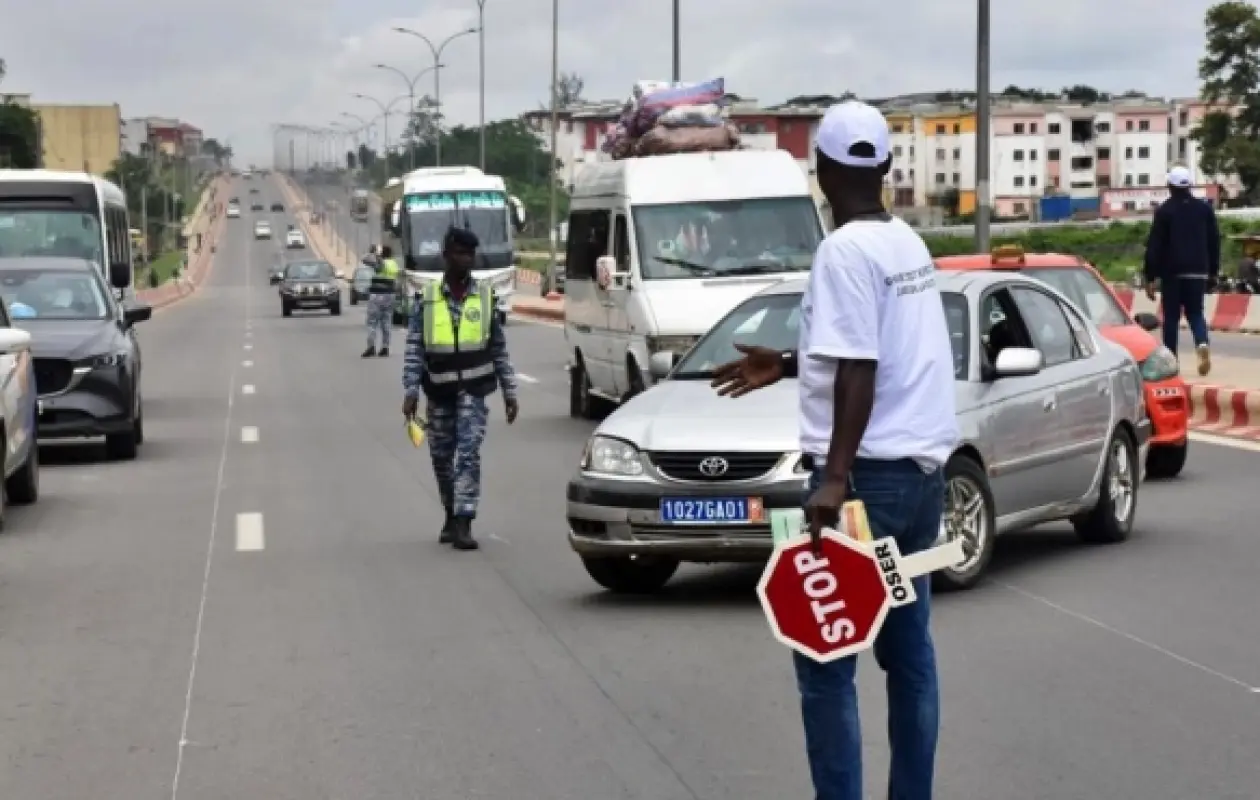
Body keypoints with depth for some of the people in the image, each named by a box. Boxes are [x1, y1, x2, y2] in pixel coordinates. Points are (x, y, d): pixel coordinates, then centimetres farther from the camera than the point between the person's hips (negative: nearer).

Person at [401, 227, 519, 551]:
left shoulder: (485, 298, 2)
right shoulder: (428, 299, 0)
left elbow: (499, 349, 6)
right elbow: (414, 348, -3)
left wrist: (509, 391, 5)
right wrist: (410, 391, -12)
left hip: (472, 390, -2)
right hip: (439, 392, 2)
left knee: (468, 454, -12)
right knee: (442, 457, 11)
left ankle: (462, 522, -14)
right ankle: (452, 515, 28)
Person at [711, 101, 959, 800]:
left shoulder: (846, 250, -13)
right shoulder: (907, 242, 13)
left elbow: (858, 370, -21)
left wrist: (837, 475, -24)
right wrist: (791, 363, 30)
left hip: (871, 472, -9)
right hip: (921, 466, 9)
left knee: (824, 657, -5)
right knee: (908, 650, 14)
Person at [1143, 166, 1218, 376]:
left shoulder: (1164, 210, -6)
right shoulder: (1204, 208, 8)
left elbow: (1154, 245, -8)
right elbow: (1214, 242, 12)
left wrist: (1150, 277, -6)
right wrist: (1213, 272, 19)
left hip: (1172, 272, -3)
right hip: (1198, 272, 3)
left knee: (1171, 317, 4)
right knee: (1195, 313, 10)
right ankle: (1203, 344, -18)